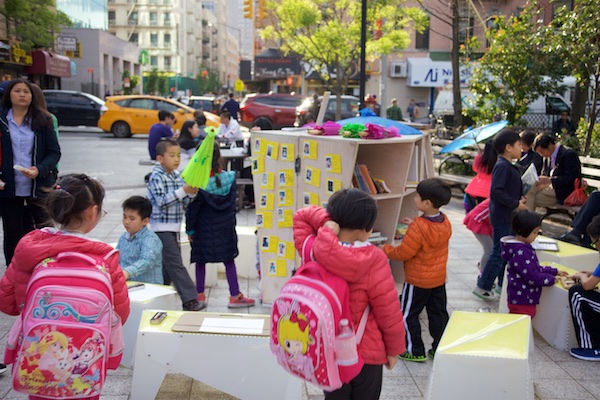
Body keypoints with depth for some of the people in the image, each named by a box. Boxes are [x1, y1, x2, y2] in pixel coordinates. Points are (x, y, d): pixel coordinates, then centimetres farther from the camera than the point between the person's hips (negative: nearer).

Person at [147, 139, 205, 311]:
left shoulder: (177, 175, 10)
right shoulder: (157, 177, -12)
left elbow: (183, 202, 12)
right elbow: (161, 201, -22)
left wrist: (192, 193, -8)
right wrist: (183, 190, -25)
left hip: (174, 227, 8)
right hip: (162, 227, -8)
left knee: (168, 265, 15)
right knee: (176, 264, -9)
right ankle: (189, 300, -10)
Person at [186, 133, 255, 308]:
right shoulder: (229, 178, -7)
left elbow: (193, 208, -10)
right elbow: (232, 203, 4)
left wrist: (190, 229, -1)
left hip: (204, 228, -2)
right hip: (225, 227, 3)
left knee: (200, 261, 11)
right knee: (229, 261, 9)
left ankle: (200, 294, 18)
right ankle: (235, 296, 10)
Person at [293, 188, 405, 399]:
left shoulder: (314, 251, -12)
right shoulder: (373, 260, -25)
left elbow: (301, 215, 6)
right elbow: (388, 311, -18)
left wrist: (325, 224, -15)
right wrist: (394, 348, -2)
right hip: (366, 353, -4)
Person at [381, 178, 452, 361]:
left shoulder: (418, 228, -28)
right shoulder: (445, 221, -5)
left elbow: (403, 253, -22)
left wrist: (386, 249, -6)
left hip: (418, 281, -7)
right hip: (439, 278, 7)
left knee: (408, 315, 8)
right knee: (438, 313, 17)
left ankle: (415, 351, 14)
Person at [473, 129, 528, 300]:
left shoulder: (509, 166, 12)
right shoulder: (502, 166, -18)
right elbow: (496, 191, -27)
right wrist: (516, 204, -22)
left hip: (509, 216, 10)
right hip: (502, 217, -10)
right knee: (499, 253, -3)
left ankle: (503, 284, 27)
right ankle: (483, 286, 7)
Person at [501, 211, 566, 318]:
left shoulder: (523, 248, 9)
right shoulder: (521, 252, -23)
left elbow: (535, 268, 21)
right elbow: (532, 276, -23)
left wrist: (555, 272, 17)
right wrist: (552, 279, -9)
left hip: (521, 299, 10)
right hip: (522, 301, -10)